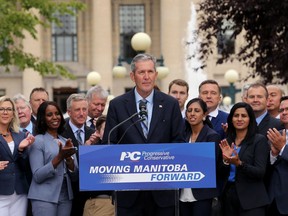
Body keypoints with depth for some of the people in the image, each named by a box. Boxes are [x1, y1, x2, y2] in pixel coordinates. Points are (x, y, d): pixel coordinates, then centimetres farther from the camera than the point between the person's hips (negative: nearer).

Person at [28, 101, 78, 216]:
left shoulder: (66, 142, 11)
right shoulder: (38, 141, -4)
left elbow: (74, 176, 8)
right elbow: (37, 176, -11)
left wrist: (68, 157, -10)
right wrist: (59, 157, -20)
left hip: (66, 197, 5)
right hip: (44, 198, -5)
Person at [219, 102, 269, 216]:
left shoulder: (259, 140, -5)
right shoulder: (227, 142, 9)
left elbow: (260, 172, -13)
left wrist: (239, 163, -27)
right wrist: (225, 159, -11)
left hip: (251, 200, -4)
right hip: (229, 196, 5)